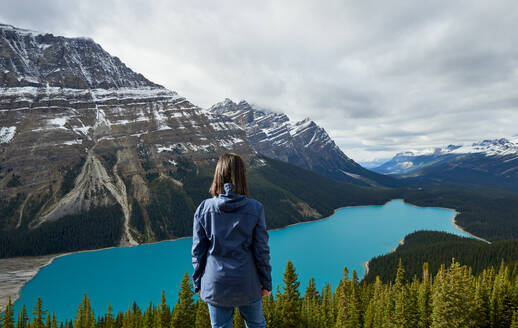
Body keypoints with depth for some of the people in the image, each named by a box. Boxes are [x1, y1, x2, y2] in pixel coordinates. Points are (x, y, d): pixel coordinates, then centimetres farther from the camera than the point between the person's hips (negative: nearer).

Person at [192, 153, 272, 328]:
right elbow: (261, 249, -7)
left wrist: (197, 283, 9)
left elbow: (198, 250, -3)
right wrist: (266, 282, 5)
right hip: (247, 283, 0)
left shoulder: (204, 209, -9)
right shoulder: (255, 208, -12)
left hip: (215, 285, 1)